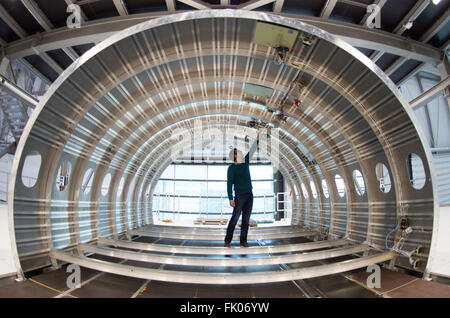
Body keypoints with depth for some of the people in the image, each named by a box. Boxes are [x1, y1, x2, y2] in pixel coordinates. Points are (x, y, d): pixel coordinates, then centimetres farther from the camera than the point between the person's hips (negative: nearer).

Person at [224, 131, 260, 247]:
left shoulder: (245, 162, 12)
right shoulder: (232, 168, -5)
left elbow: (252, 150, 10)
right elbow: (229, 184, -9)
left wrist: (258, 138, 4)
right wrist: (231, 199, -15)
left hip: (249, 195, 6)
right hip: (239, 196, -5)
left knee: (246, 219, 6)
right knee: (235, 218, -5)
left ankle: (243, 241, 11)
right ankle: (227, 240, 4)